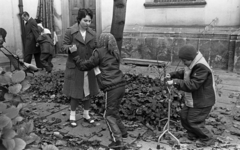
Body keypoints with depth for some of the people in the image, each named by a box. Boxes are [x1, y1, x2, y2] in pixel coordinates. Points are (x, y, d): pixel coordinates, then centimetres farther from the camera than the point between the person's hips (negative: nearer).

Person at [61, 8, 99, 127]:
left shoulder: (92, 33, 3)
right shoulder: (70, 31, -8)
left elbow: (95, 49, 7)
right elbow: (64, 47, -7)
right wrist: (70, 47, -28)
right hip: (75, 68, -4)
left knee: (88, 92, 11)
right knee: (76, 93, 4)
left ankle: (86, 114, 29)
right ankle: (72, 115, 24)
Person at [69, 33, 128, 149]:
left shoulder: (99, 52, -1)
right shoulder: (114, 53, 19)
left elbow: (85, 65, 1)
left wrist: (74, 53, 11)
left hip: (111, 88, -7)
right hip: (121, 85, 7)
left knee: (109, 115, 1)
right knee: (114, 111, 22)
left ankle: (117, 140, -2)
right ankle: (122, 131, 30)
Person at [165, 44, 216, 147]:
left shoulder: (202, 68, -29)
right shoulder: (192, 64, 1)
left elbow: (192, 85, -34)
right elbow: (184, 73, 17)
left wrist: (175, 82, -33)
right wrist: (172, 75, 1)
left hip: (202, 102, -9)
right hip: (192, 99, 10)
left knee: (193, 121, 0)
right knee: (184, 116, 15)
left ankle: (208, 139, 22)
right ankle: (193, 134, 38)